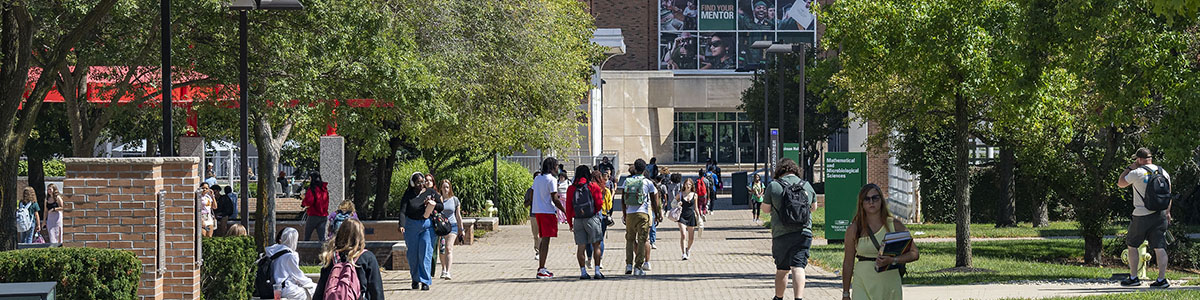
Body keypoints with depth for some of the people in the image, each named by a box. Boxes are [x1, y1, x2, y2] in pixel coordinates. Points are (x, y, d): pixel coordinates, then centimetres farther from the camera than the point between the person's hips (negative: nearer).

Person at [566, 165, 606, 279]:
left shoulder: (571, 188, 4)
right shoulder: (594, 186, -3)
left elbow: (568, 208, 5)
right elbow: (599, 204, -5)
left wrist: (570, 223, 13)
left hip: (577, 220, 2)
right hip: (592, 218, -2)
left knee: (581, 247, 5)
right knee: (596, 245, 4)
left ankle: (583, 271, 3)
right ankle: (597, 271, -1)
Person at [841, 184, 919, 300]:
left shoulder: (895, 225, 4)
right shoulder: (854, 229, 3)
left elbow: (915, 253, 1)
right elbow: (848, 263, 8)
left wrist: (893, 260, -17)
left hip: (890, 285, 1)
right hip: (863, 285, -1)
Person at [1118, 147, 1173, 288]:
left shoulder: (1137, 173, -11)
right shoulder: (1163, 172, 6)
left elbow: (1120, 183, 2)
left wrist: (1129, 168, 9)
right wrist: (1167, 212, 20)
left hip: (1142, 216, -5)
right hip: (1160, 215, 5)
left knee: (1132, 245, 9)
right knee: (1159, 248, 4)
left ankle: (1133, 278, 9)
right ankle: (1162, 279, 0)